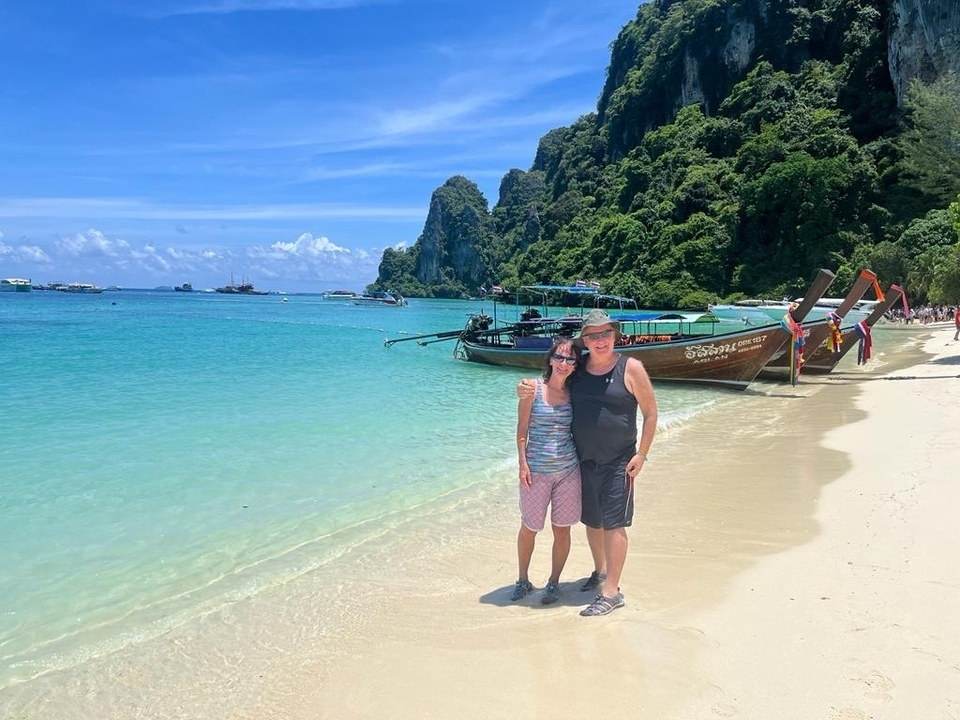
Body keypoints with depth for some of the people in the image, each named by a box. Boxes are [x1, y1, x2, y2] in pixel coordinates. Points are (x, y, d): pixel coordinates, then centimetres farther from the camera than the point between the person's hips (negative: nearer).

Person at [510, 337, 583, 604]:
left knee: (562, 529, 9)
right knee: (529, 528, 9)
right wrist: (523, 464, -9)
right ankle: (523, 580, 30)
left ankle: (554, 582, 27)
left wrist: (582, 460, 5)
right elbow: (521, 430, -4)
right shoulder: (533, 388, -6)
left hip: (568, 470, 3)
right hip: (537, 470, -2)